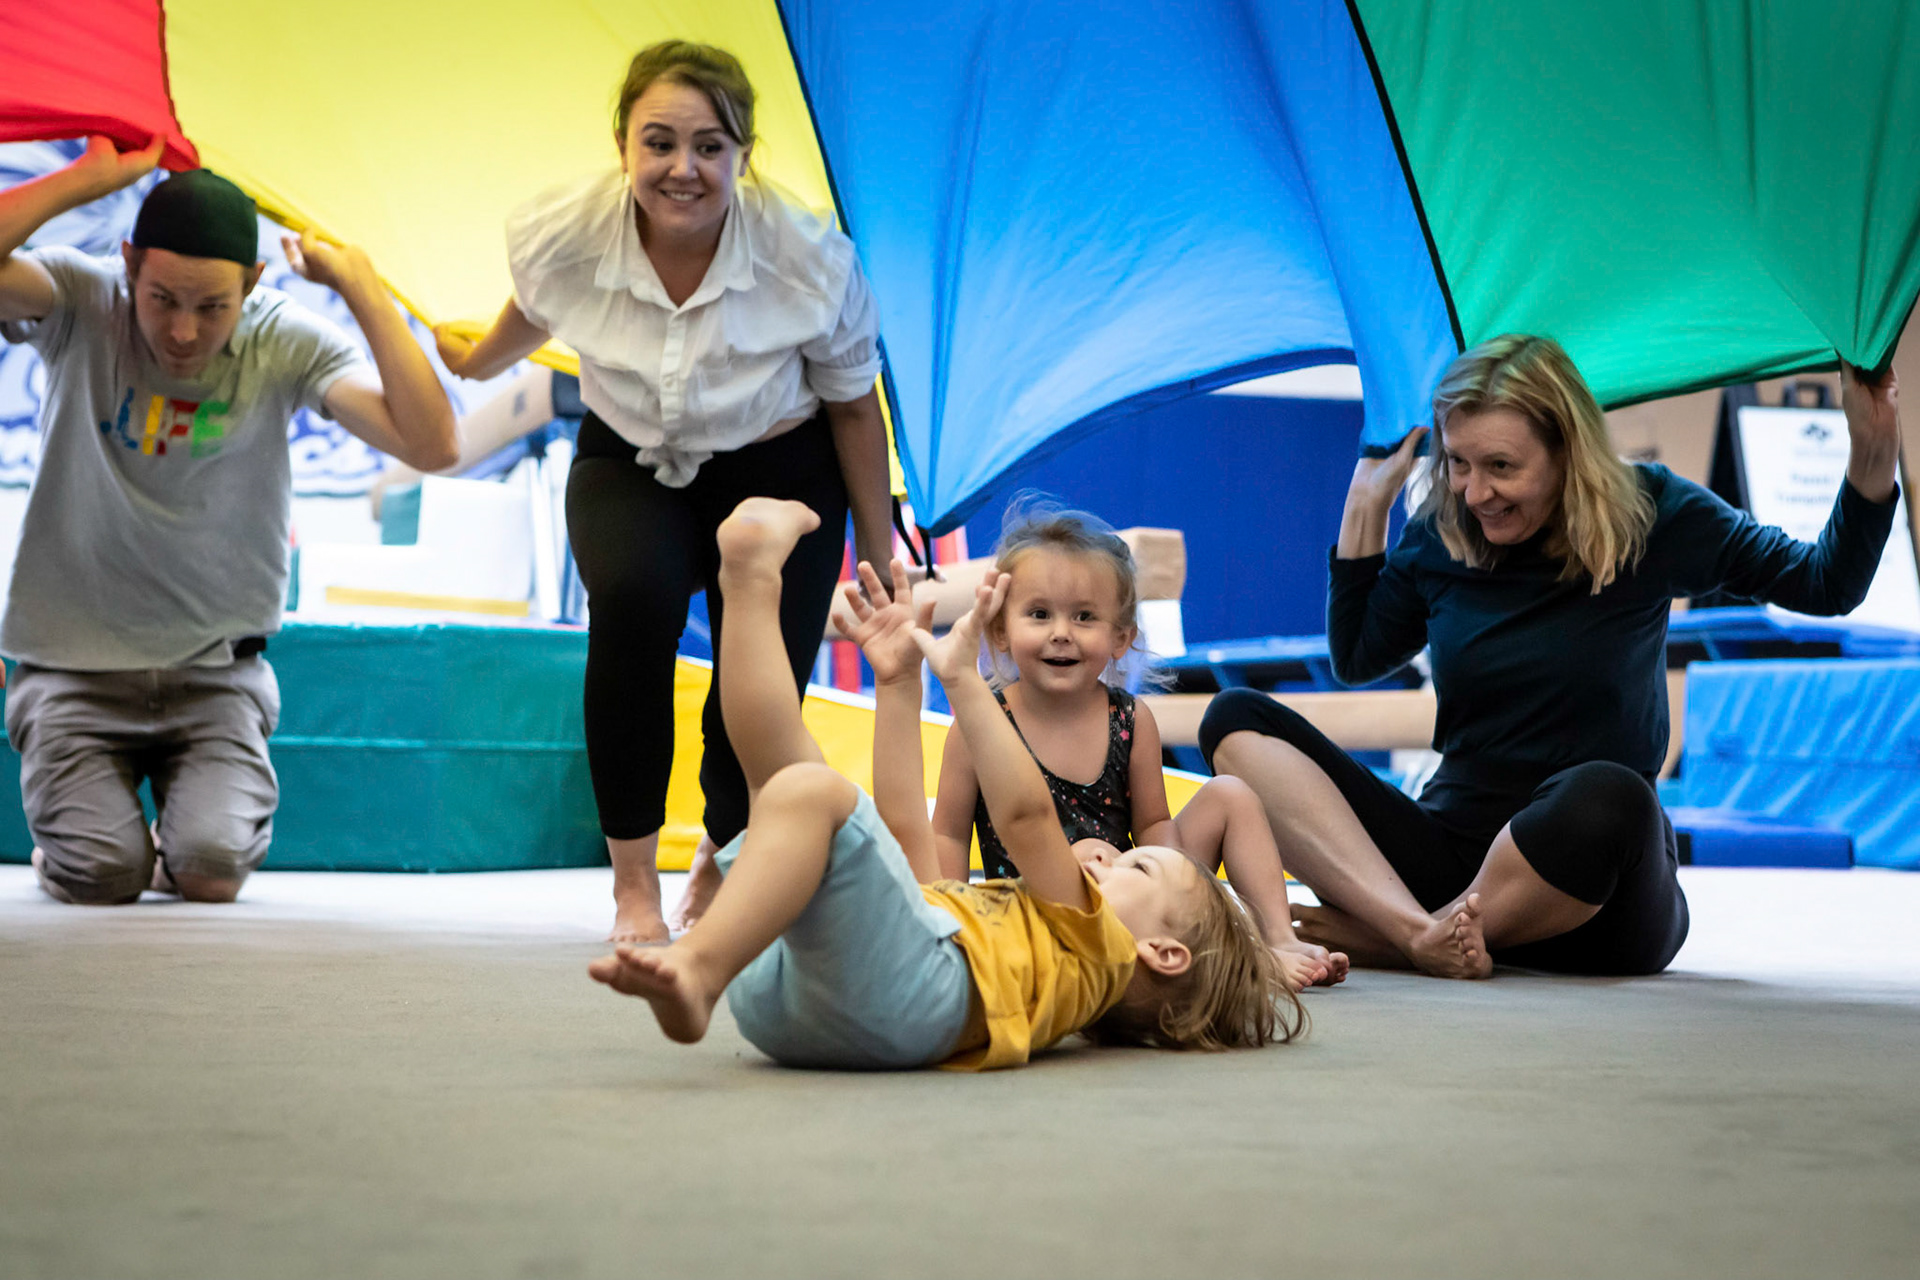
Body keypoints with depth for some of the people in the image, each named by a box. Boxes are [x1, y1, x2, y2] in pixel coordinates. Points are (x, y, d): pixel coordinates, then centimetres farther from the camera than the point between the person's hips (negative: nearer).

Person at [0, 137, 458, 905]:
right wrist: (90, 177, -23)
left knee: (213, 875, -19)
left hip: (214, 670, 1)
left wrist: (359, 285, -18)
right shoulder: (82, 303, -9)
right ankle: (68, 834, 20)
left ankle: (194, 819, 18)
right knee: (102, 878, -17)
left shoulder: (285, 344, -8)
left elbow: (430, 445, -20)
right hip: (74, 663, -1)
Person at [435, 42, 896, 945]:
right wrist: (474, 361, 27)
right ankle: (633, 883, -20)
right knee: (633, 594, -34)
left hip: (778, 472, 0)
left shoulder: (810, 259, -24)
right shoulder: (565, 234, -21)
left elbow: (854, 408, -7)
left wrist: (881, 562, 1)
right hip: (629, 465, 0)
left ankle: (722, 859, 27)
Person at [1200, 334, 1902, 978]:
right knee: (1238, 719, -14)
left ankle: (1372, 936, -22)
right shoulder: (1439, 535, 6)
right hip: (1449, 851, 4)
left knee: (1606, 796, -41)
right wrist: (1366, 504, 12)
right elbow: (1356, 659, 21)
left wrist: (1873, 460, -9)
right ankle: (1415, 928, -36)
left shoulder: (1647, 515, -1)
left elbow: (1826, 587, 4)